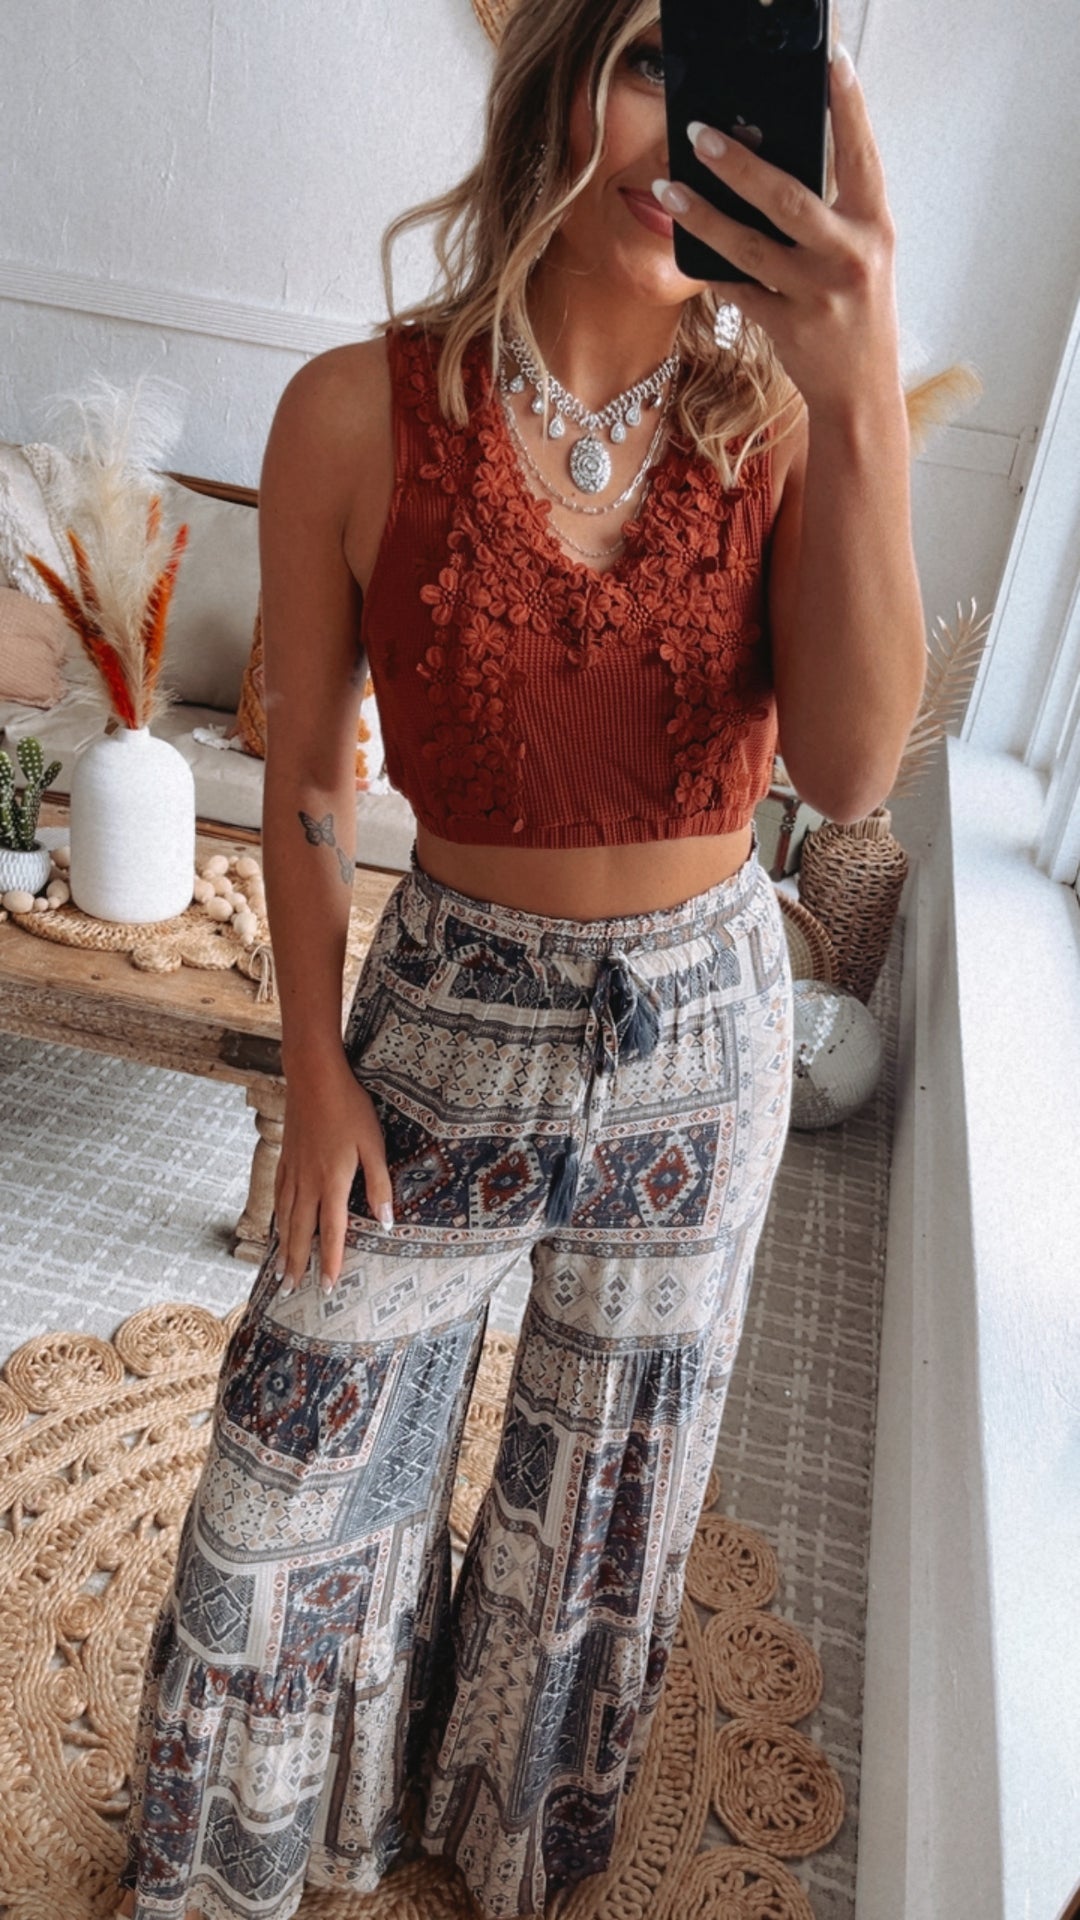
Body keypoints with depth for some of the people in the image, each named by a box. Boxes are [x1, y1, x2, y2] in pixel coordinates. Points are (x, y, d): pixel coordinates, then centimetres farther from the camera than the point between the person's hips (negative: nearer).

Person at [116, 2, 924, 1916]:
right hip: (448, 1019, -1)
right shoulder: (361, 412, -11)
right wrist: (315, 1071, -4)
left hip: (706, 1034, 2)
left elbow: (847, 770, -21)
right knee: (296, 1477, 14)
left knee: (603, 1486, 22)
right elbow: (307, 773, -4)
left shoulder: (780, 419, -8)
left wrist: (863, 403, -33)